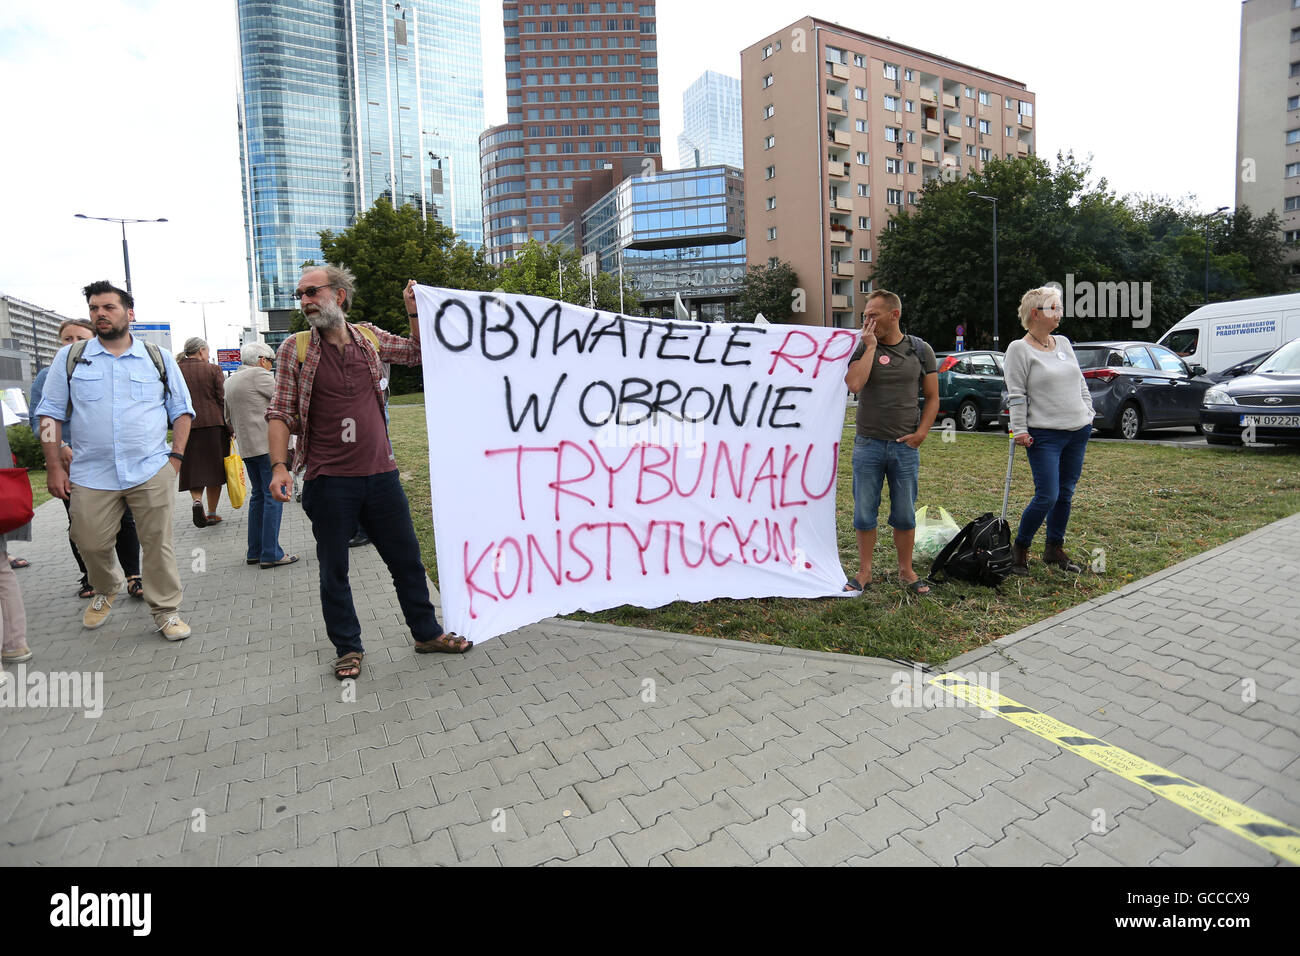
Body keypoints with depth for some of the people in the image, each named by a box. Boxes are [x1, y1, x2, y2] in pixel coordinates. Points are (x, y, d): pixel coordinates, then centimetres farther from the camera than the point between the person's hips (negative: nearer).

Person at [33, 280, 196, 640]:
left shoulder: (158, 359, 8)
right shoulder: (70, 357, 8)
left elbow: (182, 410, 11)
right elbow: (50, 414, 9)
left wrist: (176, 456, -1)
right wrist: (54, 467, 1)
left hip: (151, 473, -1)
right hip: (91, 475, 1)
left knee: (158, 544, -1)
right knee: (90, 544, 7)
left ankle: (166, 611, 13)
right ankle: (106, 591, 37)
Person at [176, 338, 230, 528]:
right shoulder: (213, 370, -2)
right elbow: (223, 400, -5)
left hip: (186, 427, 2)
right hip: (214, 425, -2)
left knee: (194, 469, 10)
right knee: (214, 468, 7)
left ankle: (197, 500, -17)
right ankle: (212, 513, 11)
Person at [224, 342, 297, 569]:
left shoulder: (231, 381, 21)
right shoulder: (259, 375, -7)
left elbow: (229, 420, 27)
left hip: (246, 448, 9)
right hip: (267, 444, -9)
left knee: (258, 494, 15)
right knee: (273, 495, -7)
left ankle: (254, 551, 17)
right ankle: (270, 554, -8)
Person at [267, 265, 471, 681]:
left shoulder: (370, 338, 5)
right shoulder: (295, 349, -1)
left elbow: (417, 352, 23)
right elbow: (280, 413, -2)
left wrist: (414, 312, 10)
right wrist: (278, 466, -12)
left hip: (380, 474, 3)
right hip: (328, 482, -2)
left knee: (406, 557, 11)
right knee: (334, 570, 8)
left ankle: (427, 632, 28)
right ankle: (348, 649, 26)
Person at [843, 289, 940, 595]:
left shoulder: (920, 350, 5)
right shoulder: (863, 348, 2)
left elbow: (932, 397, 8)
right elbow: (854, 384, -18)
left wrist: (921, 433, -4)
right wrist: (870, 346, -11)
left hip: (906, 446, 1)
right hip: (868, 444, 0)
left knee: (905, 514, 9)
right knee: (864, 513, 5)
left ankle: (906, 570, 24)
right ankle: (864, 572, 18)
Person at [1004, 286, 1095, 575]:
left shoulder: (1063, 343, 14)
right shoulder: (1020, 349, -6)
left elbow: (1081, 383, 21)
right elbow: (1016, 395, -10)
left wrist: (1088, 414, 14)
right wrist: (1019, 430, -15)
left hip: (1078, 432, 7)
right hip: (1044, 435, -7)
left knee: (1066, 494, 11)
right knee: (1047, 496, -11)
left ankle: (1055, 549, 23)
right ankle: (1019, 549, 6)